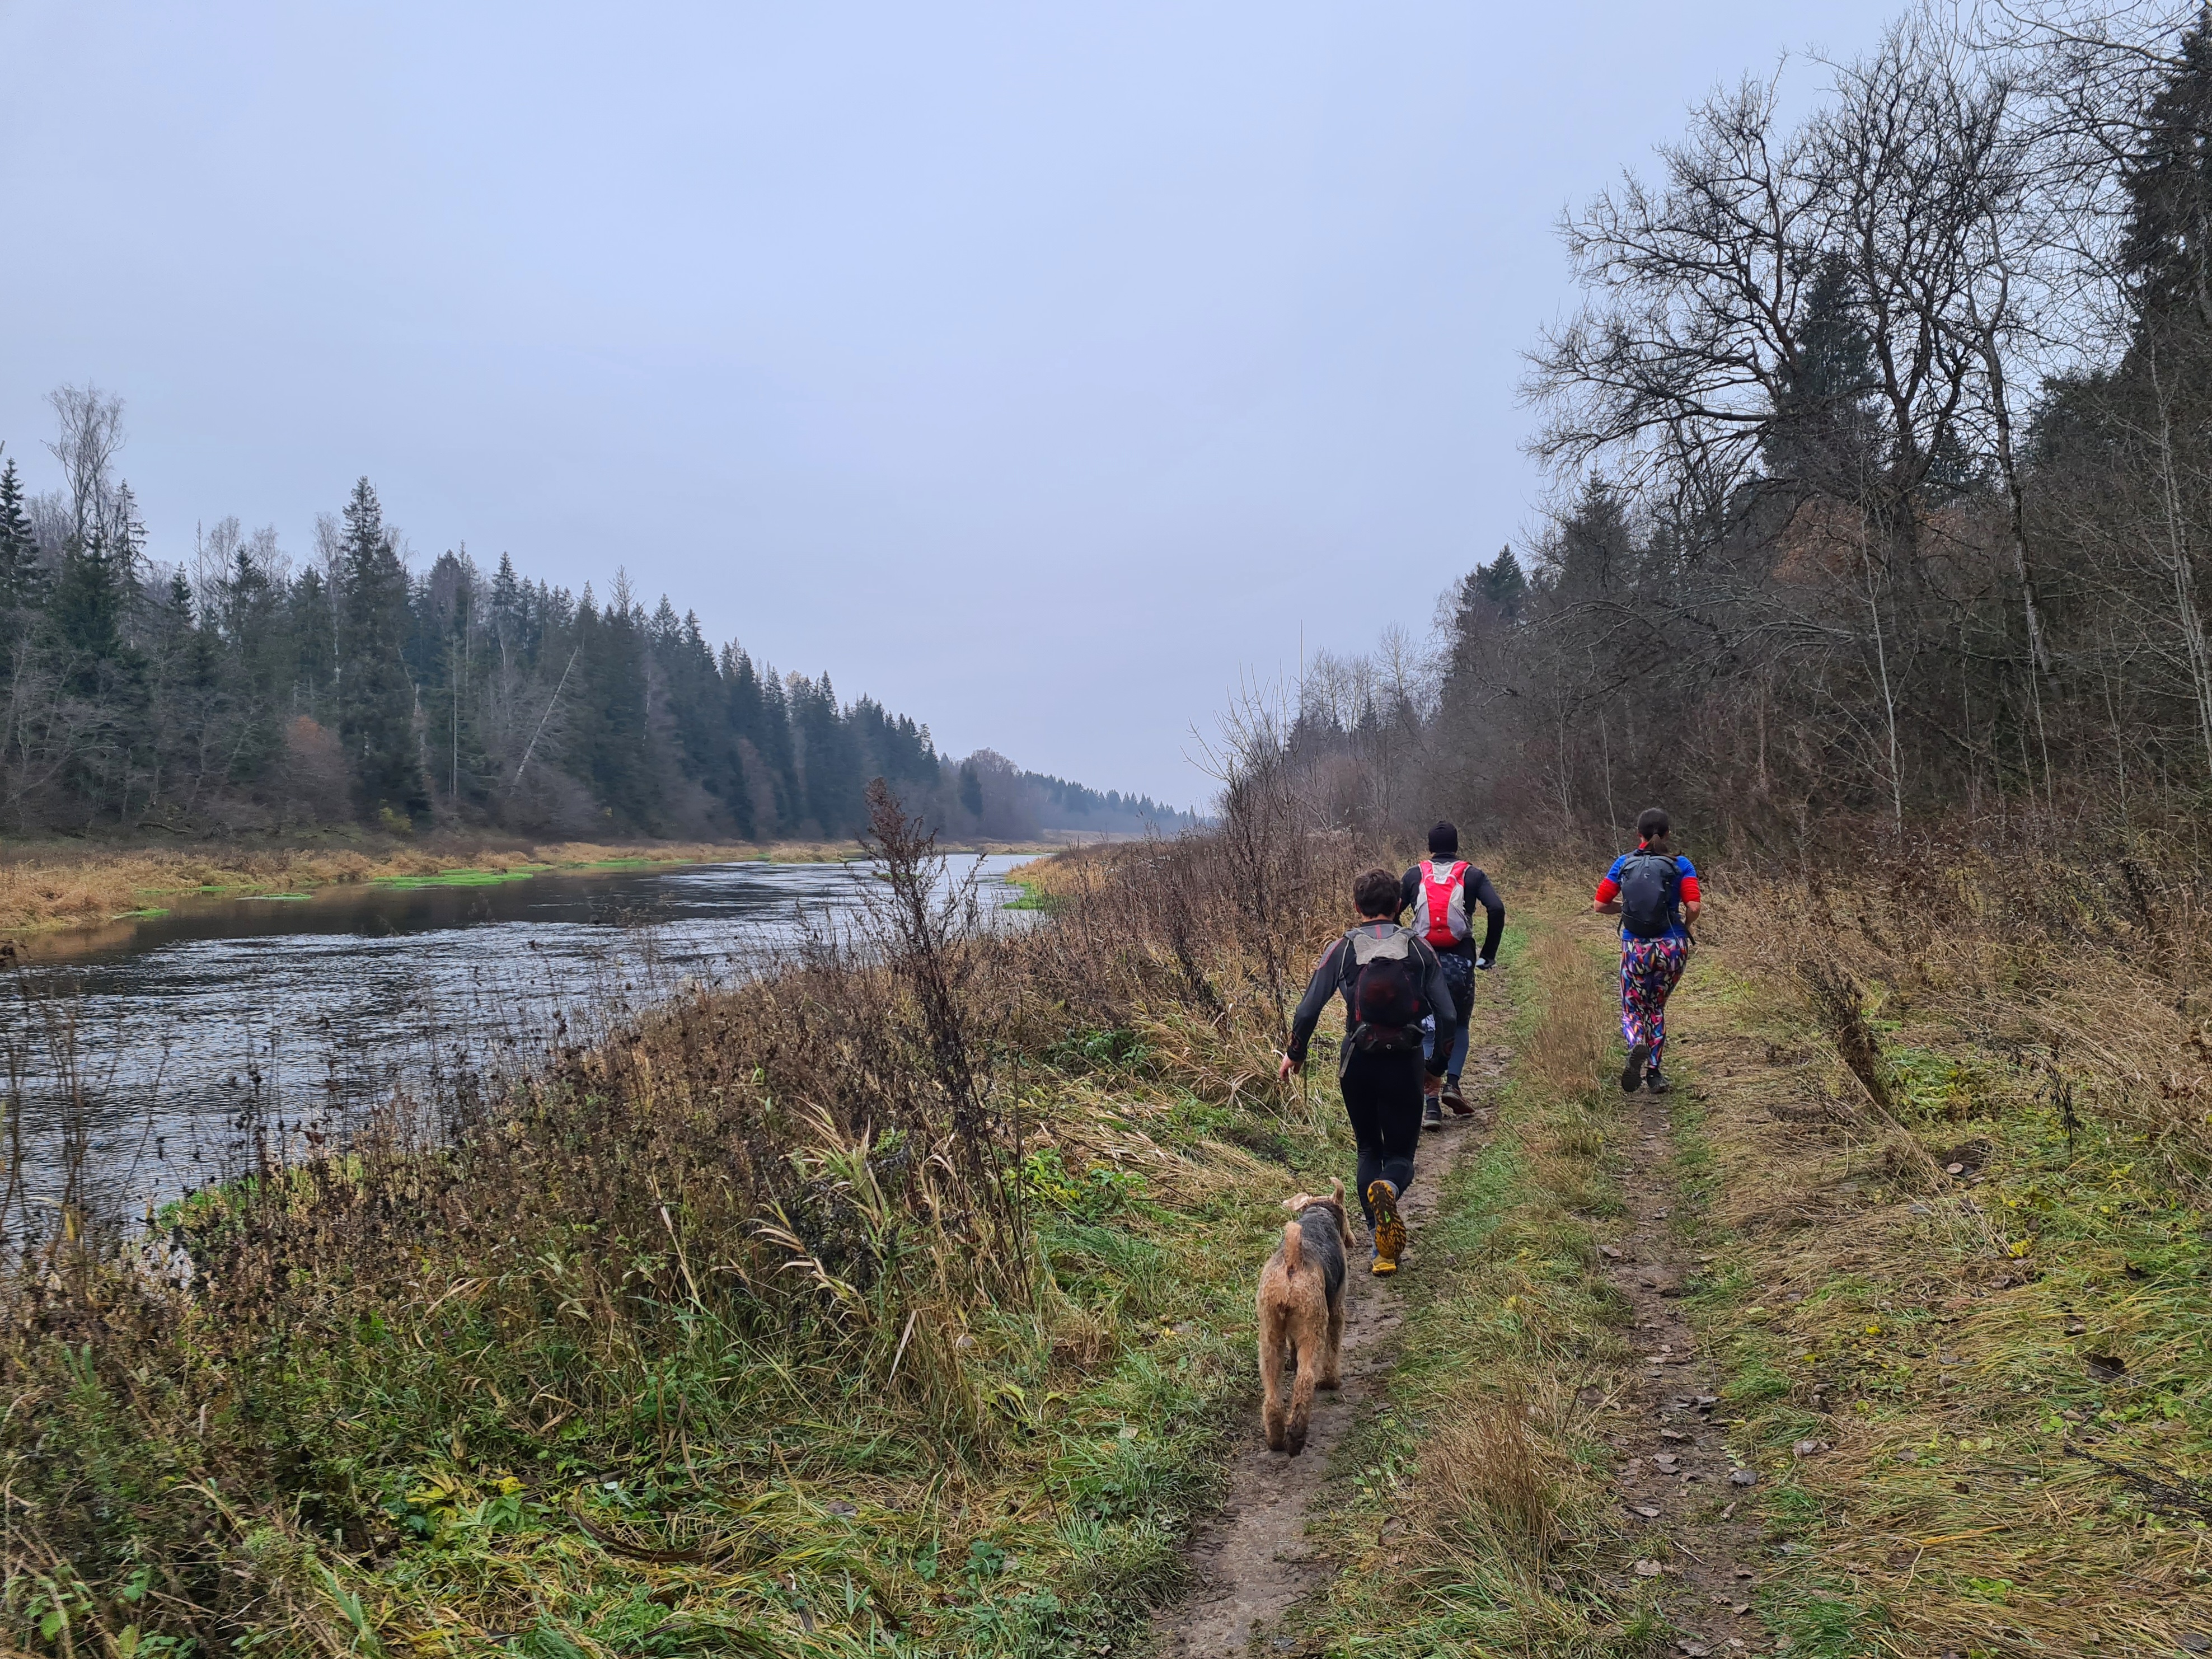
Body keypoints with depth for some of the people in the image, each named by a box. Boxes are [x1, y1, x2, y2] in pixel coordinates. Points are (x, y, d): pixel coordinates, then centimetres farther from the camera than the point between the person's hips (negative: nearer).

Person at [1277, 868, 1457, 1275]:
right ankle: (1389, 1188, -26)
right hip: (1406, 1065, 0)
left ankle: (1381, 1248, 7)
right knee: (1401, 1153, 12)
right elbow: (1448, 1016, -2)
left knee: (1369, 1149, 19)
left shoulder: (1342, 949, -3)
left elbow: (1308, 1010, -6)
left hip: (1358, 1065, 0)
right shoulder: (1419, 949, 0)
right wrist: (1437, 1069, 11)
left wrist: (1294, 1054, 12)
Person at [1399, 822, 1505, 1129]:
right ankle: (1452, 1084, 0)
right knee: (1459, 1026, 21)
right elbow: (1497, 910, -7)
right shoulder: (1471, 875, 6)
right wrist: (1488, 954, 1)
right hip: (1460, 962, 0)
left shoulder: (1415, 875, 10)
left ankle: (1431, 1107, 0)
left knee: (1428, 1035, 8)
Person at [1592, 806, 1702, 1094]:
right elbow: (1694, 906, -11)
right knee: (1657, 1007, 21)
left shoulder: (1624, 863, 3)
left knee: (1633, 1010, 11)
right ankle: (1653, 1072, 18)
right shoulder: (1680, 865, -1)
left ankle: (1637, 1046, -22)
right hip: (1673, 947, 1)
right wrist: (1684, 927, 8)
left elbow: (1599, 905, 1)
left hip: (1635, 947, -1)